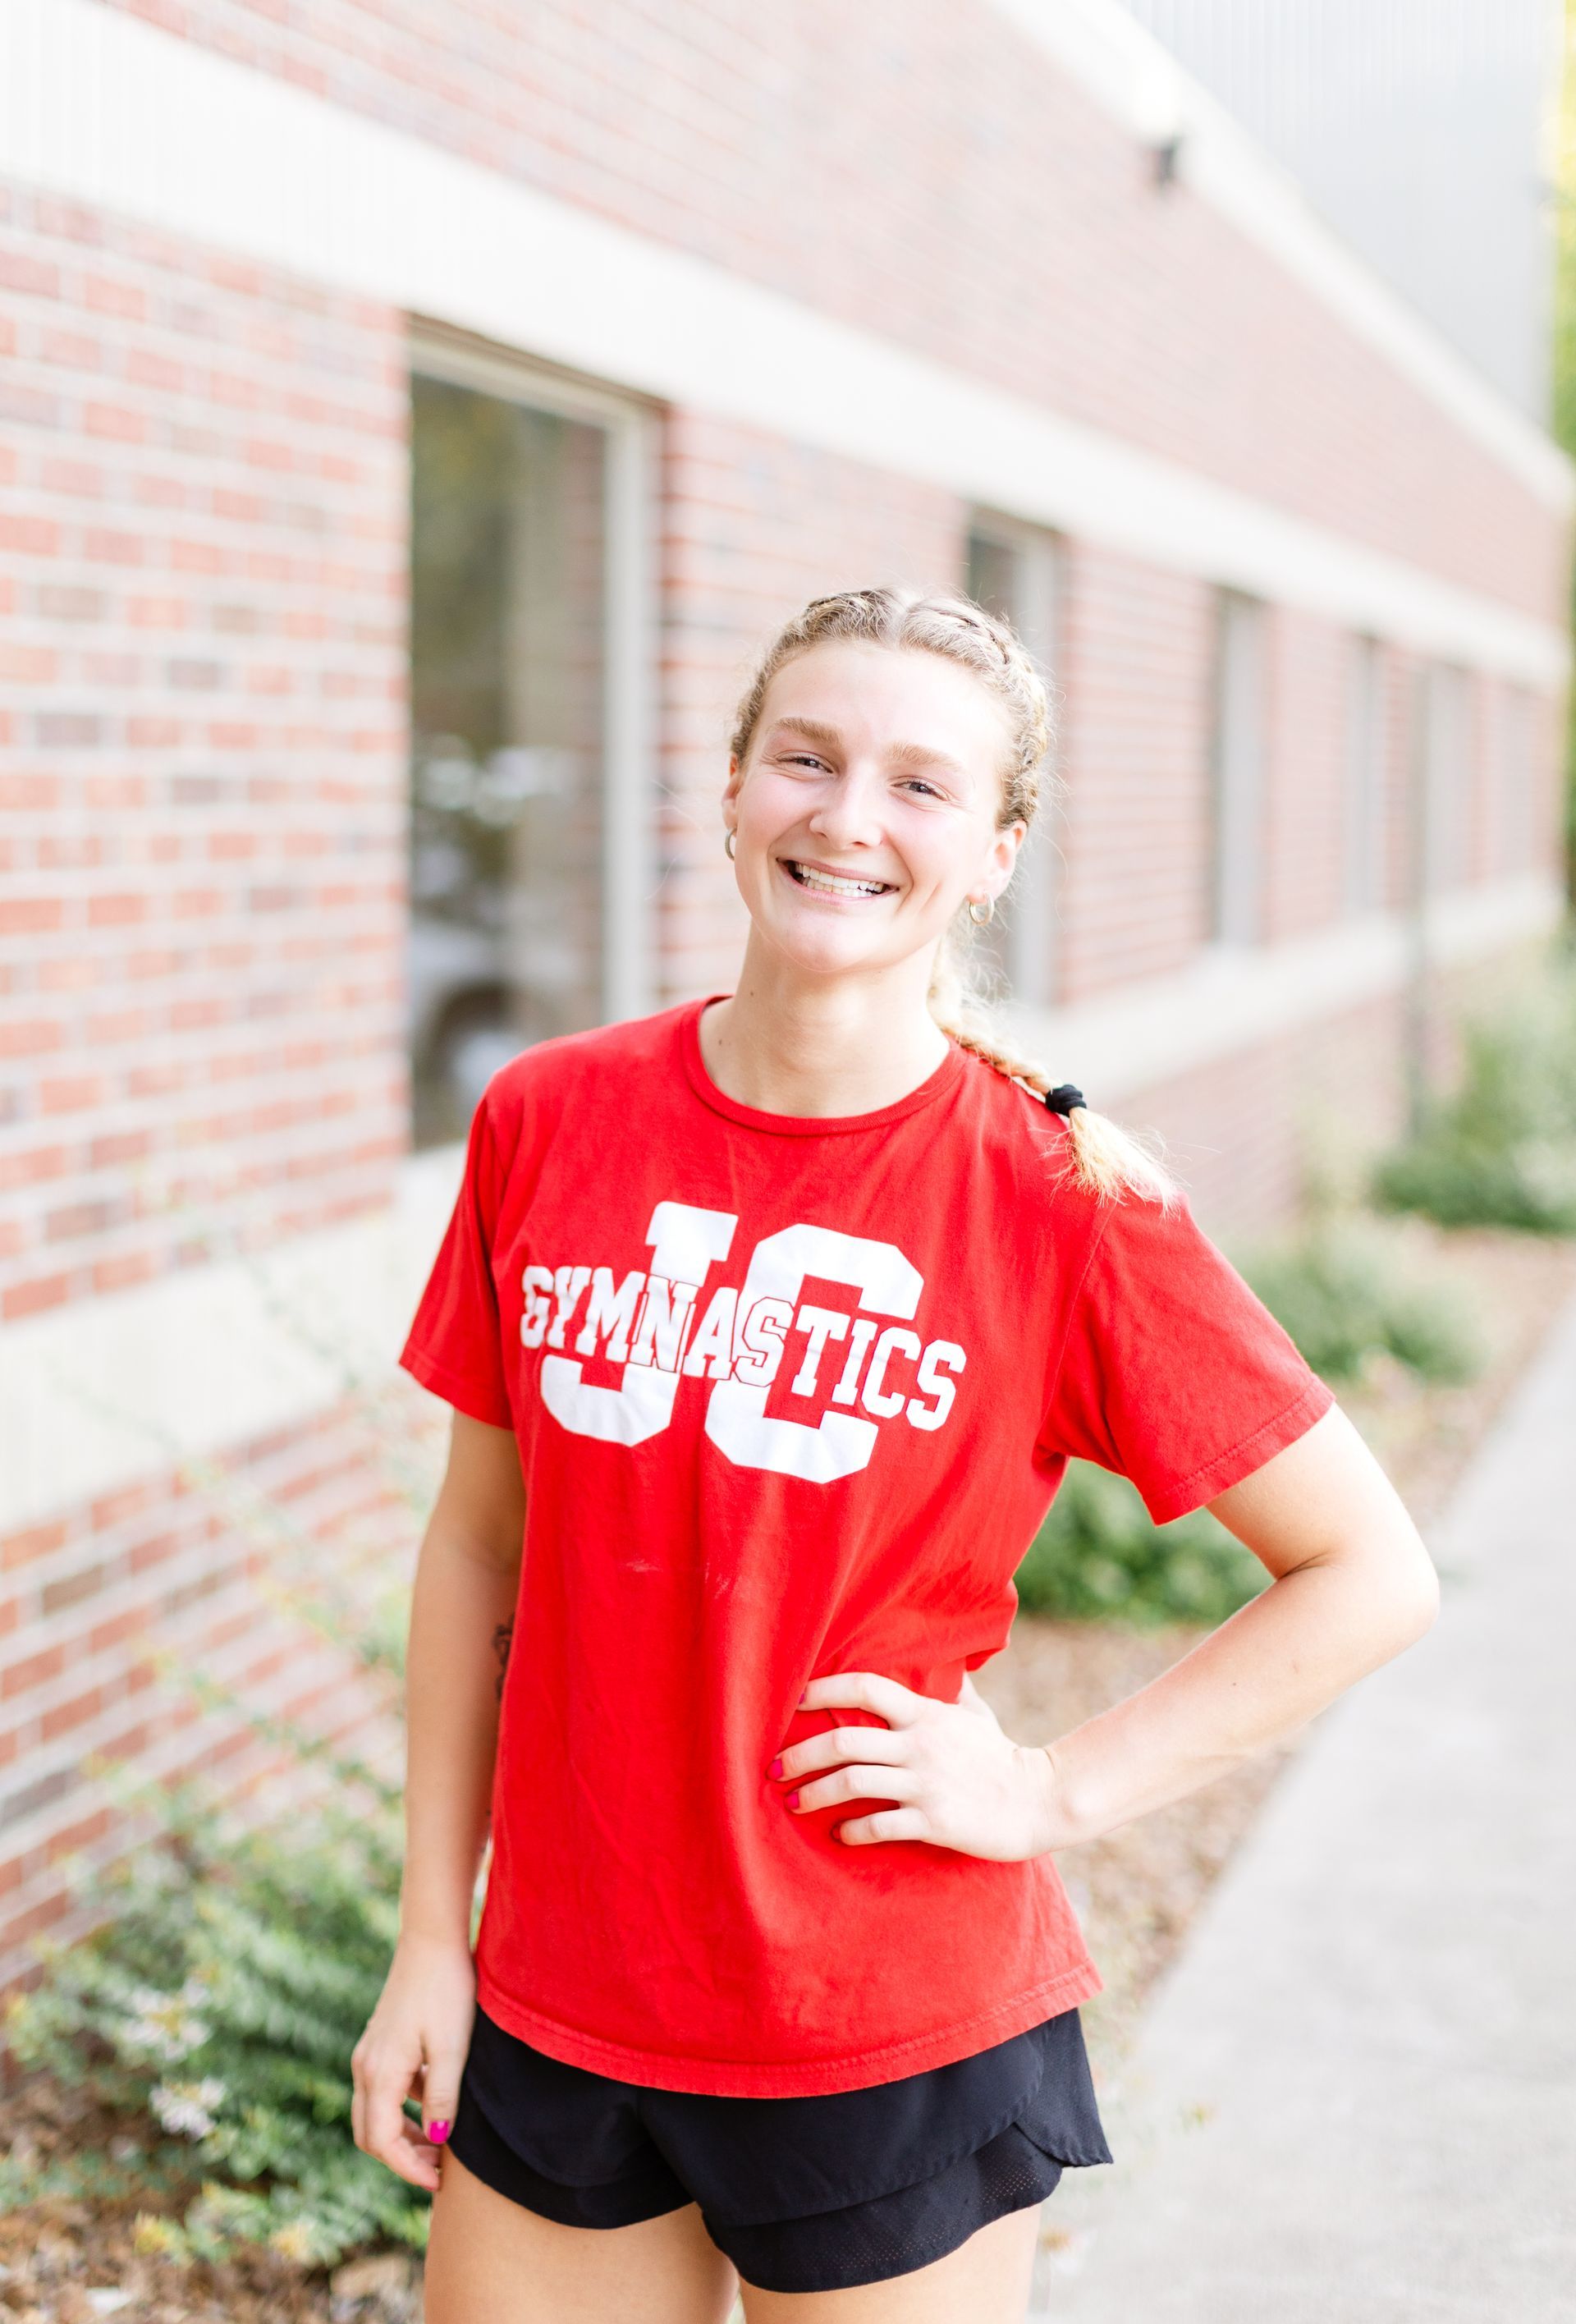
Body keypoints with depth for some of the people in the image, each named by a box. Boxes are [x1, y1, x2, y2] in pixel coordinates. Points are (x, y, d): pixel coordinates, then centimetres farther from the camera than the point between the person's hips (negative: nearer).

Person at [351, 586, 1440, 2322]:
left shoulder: (1066, 1200, -13)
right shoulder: (548, 1122, -3)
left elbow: (1375, 1576, -5)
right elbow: (480, 1543, 6)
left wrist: (1053, 1791, -10)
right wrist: (430, 1937, 7)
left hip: (892, 2043, -3)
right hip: (558, 2014, 3)